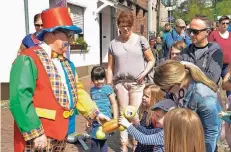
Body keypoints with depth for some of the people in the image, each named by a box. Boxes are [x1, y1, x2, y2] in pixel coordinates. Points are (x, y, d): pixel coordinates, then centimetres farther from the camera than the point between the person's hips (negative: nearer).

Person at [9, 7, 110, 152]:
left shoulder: (67, 63, 12)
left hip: (61, 133, 8)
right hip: (39, 136, -8)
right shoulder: (28, 60, -15)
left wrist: (96, 114, 7)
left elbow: (77, 91, 15)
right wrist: (36, 134, -22)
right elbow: (20, 101, -21)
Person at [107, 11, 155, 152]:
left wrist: (145, 72, -11)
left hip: (137, 83, -1)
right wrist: (108, 85, 2)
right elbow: (110, 67, 7)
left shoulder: (141, 40, 0)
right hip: (120, 82, 2)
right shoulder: (113, 43, 5)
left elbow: (151, 60, 5)